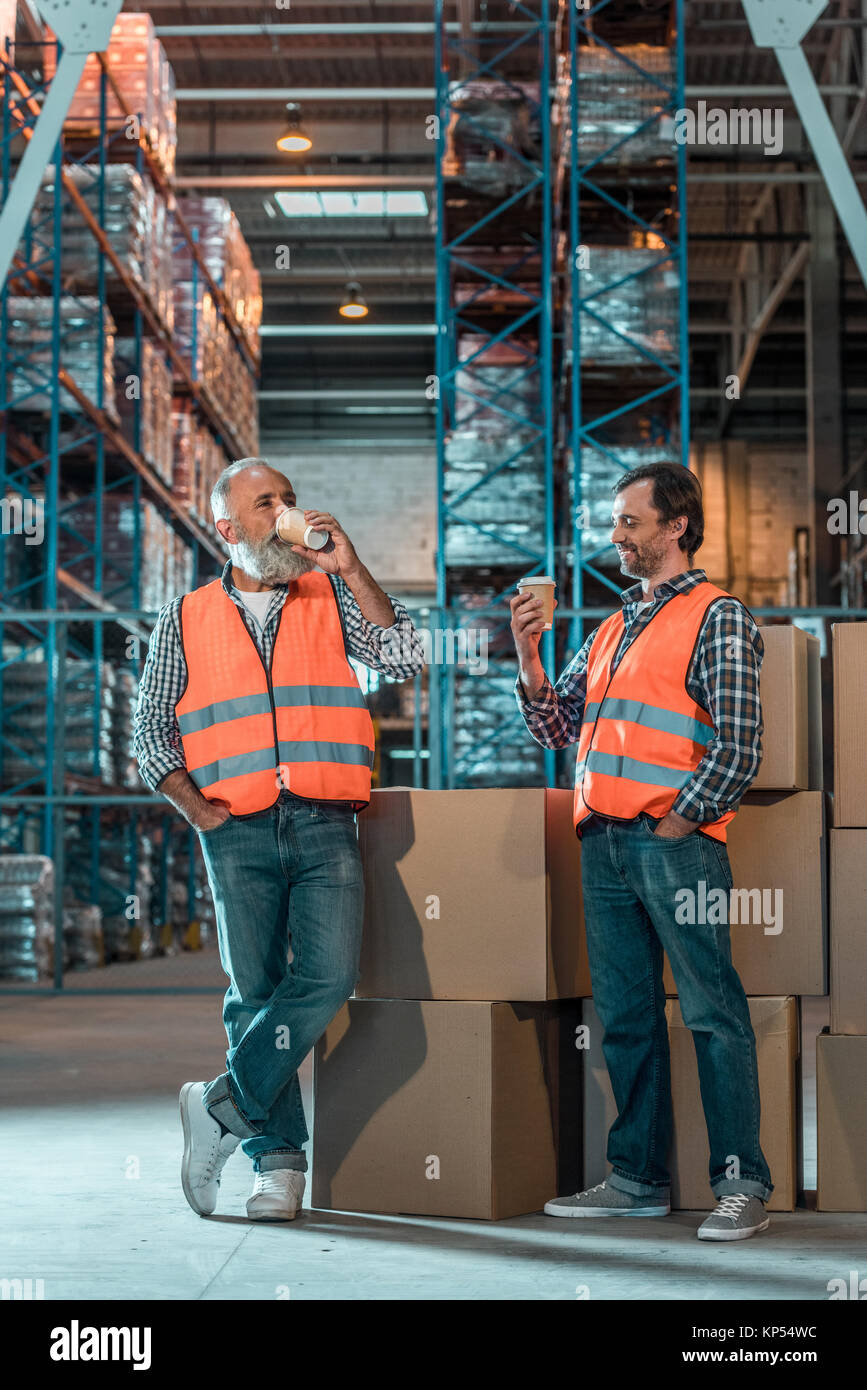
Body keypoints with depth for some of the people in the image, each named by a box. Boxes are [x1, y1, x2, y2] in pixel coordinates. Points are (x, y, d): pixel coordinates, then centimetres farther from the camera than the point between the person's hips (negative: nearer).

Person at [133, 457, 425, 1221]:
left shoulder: (332, 598, 12)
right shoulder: (186, 619, 11)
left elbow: (404, 659, -3)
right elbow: (151, 731, 13)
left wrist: (349, 567, -6)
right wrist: (198, 808, 0)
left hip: (326, 823, 0)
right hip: (239, 832, 0)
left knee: (328, 975, -15)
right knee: (254, 991, 0)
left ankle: (224, 1107, 1)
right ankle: (279, 1158, 10)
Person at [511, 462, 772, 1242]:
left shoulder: (717, 617, -1)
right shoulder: (613, 628, 21)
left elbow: (739, 749, -9)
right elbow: (557, 729, 19)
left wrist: (676, 824, -10)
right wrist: (528, 659, 5)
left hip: (677, 841, -7)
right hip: (604, 843, 7)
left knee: (713, 1012, -6)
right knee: (626, 1016, 9)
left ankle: (741, 1185, -2)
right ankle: (639, 1179, 16)